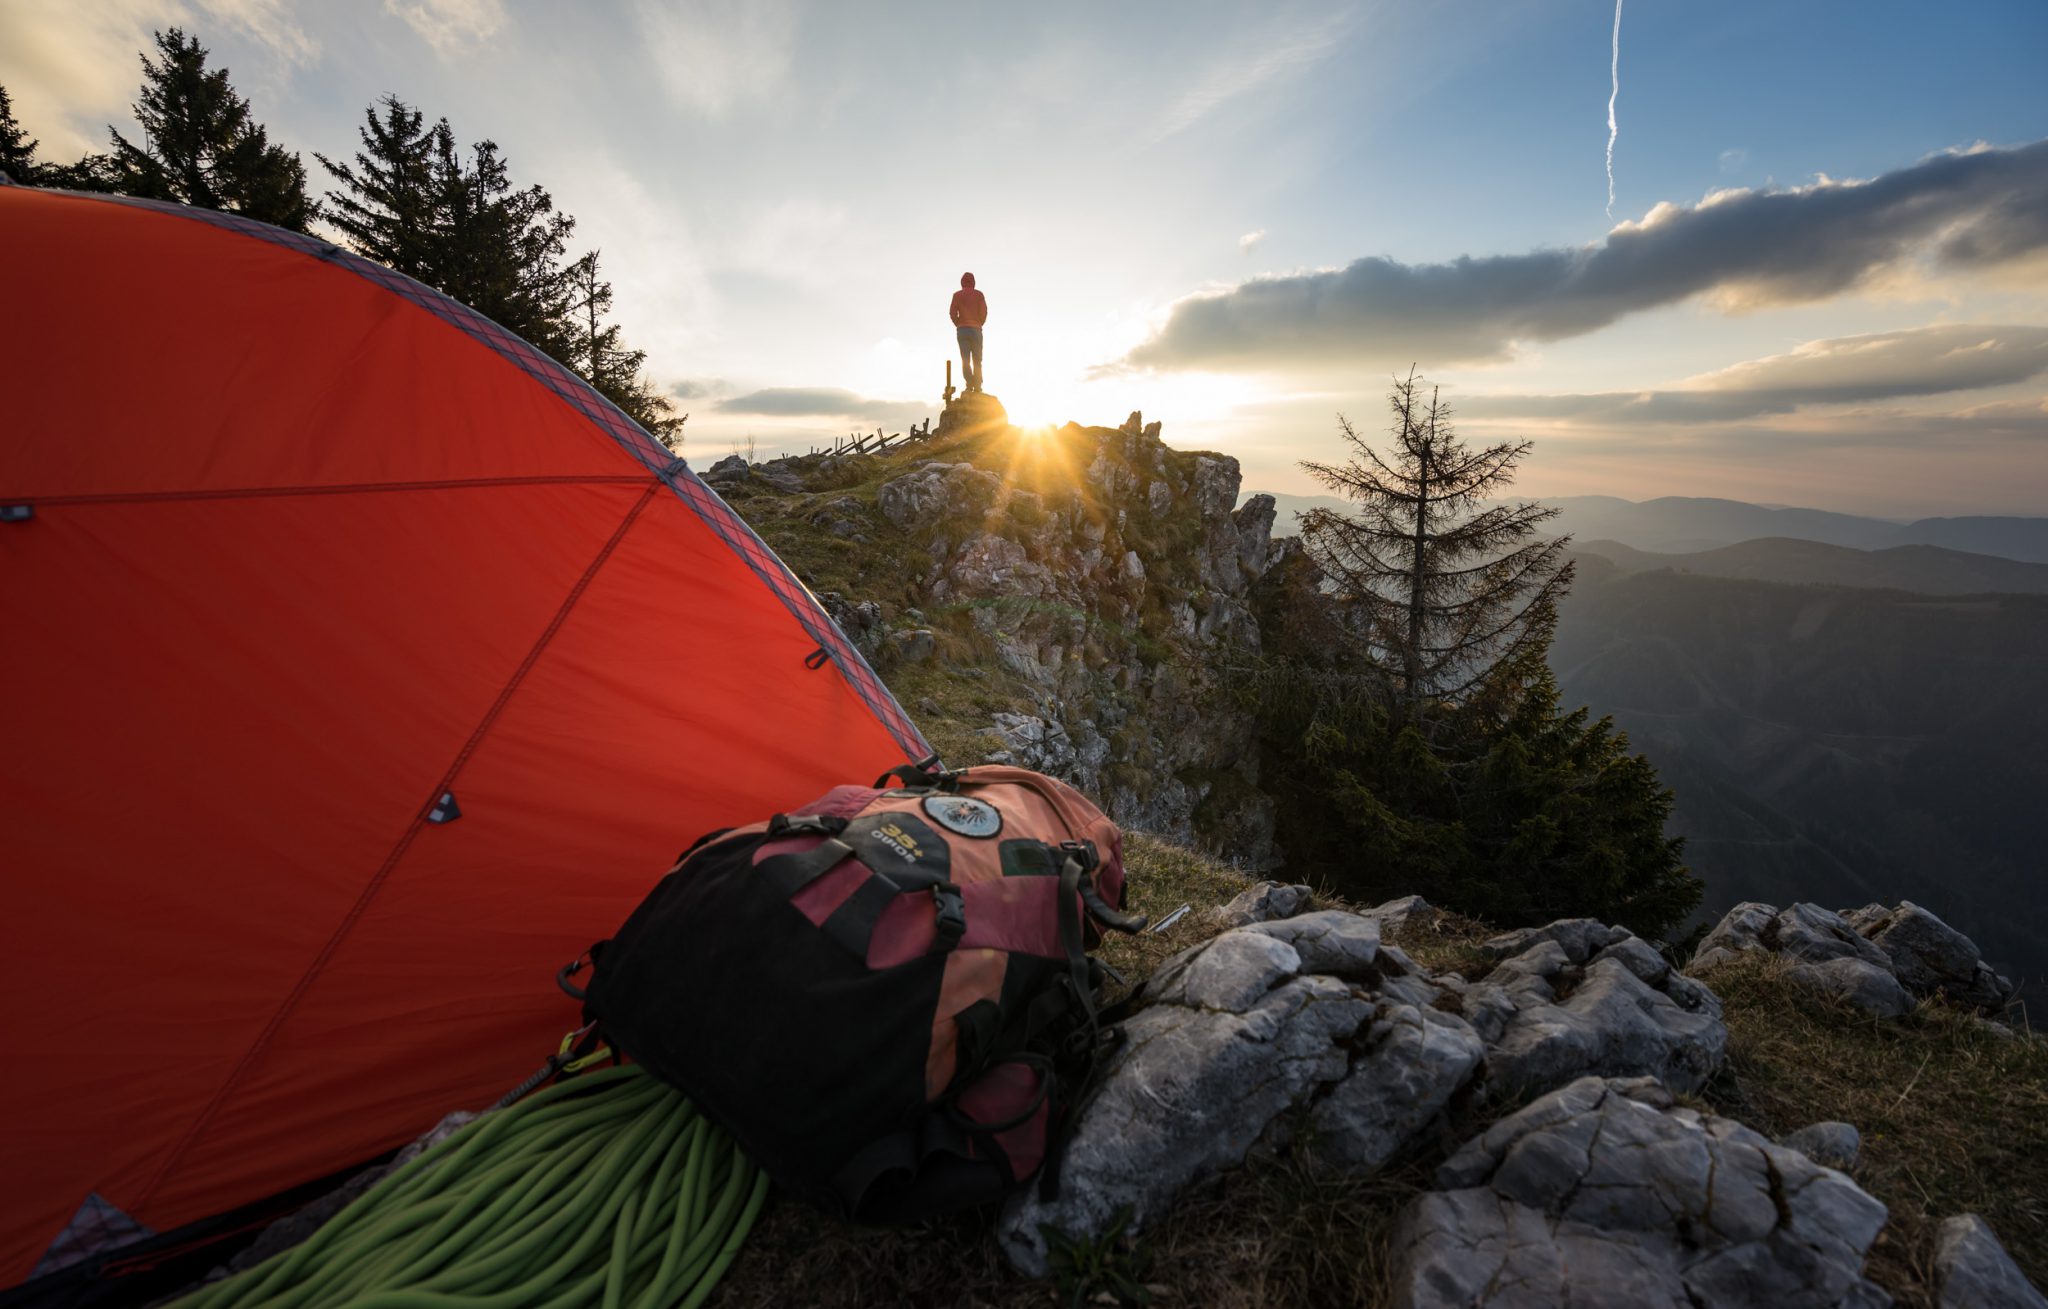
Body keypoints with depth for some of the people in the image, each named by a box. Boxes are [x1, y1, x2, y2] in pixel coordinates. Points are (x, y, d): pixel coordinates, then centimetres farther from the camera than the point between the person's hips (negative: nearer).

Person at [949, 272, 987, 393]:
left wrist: (959, 325, 9)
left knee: (965, 360, -1)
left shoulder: (957, 295, 5)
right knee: (977, 360, 4)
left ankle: (969, 384, -16)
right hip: (976, 329, 0)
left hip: (962, 330, 0)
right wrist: (978, 324, 9)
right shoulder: (979, 294, 4)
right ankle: (977, 386, -5)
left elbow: (953, 313, -2)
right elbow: (984, 312, -4)